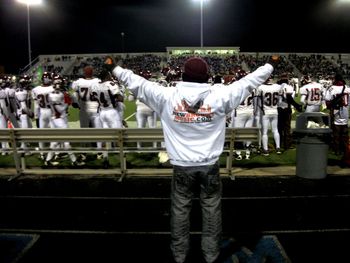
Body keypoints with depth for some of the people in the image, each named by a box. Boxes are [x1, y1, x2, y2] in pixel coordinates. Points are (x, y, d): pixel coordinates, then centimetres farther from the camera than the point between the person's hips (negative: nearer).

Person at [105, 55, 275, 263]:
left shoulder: (167, 97, -10)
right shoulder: (219, 96, -9)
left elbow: (137, 84, -1)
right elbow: (248, 82, 1)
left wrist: (114, 68, 12)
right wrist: (270, 65, 15)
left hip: (182, 166, 1)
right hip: (210, 165, 0)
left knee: (180, 210, 15)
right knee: (212, 210, 15)